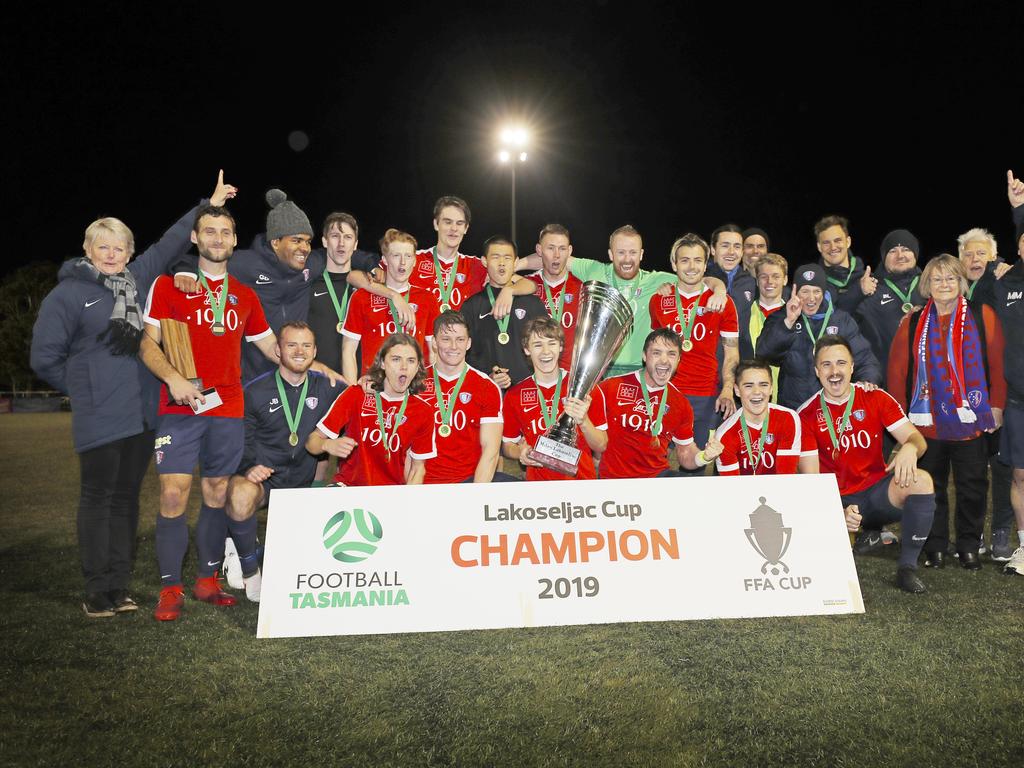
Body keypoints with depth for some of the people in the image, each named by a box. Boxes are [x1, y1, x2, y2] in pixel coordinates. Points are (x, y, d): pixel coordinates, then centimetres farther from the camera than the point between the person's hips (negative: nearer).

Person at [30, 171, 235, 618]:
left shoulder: (137, 279, 12)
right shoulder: (67, 294, -1)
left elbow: (170, 244, 19)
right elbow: (44, 359, 1)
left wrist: (208, 204, 20)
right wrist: (86, 390, 4)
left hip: (143, 413, 5)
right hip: (99, 420, -5)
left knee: (127, 497, 9)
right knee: (98, 498, 1)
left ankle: (119, 586, 17)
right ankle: (97, 592, 9)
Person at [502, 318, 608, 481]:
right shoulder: (514, 395, 4)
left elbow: (601, 446, 3)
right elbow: (507, 445, 14)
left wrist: (583, 421, -14)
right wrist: (521, 453, -7)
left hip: (583, 480, -1)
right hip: (538, 482, 1)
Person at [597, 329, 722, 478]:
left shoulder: (682, 405, 7)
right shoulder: (610, 388, -6)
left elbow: (685, 455, 13)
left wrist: (704, 457, -7)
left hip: (659, 474, 3)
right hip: (615, 477, -3)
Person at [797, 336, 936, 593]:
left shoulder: (875, 398, -1)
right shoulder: (806, 415, -7)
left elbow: (916, 438, -3)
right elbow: (811, 480, -8)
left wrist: (910, 448, -29)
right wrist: (839, 513, -23)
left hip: (878, 492, 2)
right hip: (838, 502, -2)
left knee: (921, 480, -29)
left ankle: (907, 567, -13)